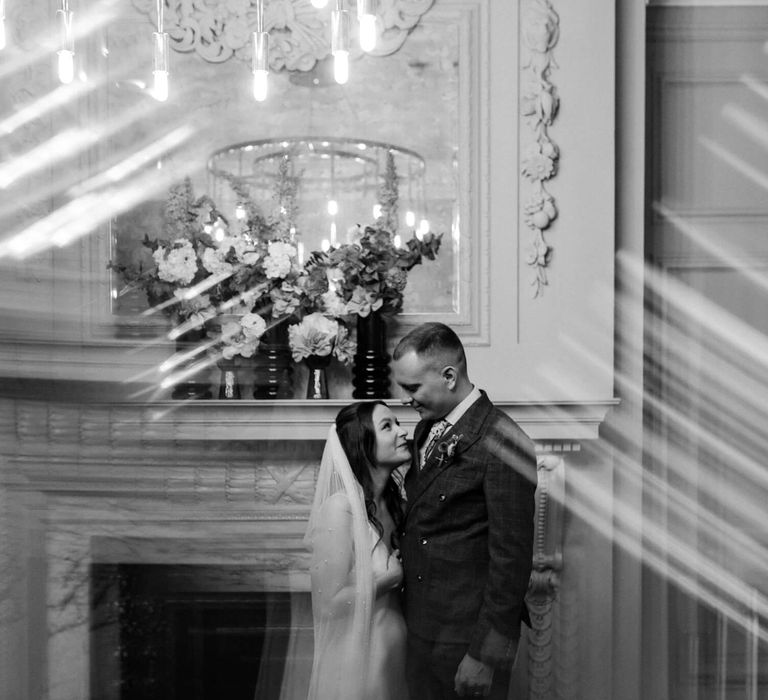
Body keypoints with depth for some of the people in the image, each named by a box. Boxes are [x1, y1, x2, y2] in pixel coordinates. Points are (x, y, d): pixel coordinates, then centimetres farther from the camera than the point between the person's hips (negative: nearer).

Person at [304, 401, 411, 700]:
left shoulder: (392, 500, 2)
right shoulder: (341, 507, -20)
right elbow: (329, 603, -20)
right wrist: (392, 576, -14)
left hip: (392, 643, 7)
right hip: (357, 652, -7)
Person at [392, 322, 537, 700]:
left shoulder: (501, 442, -19)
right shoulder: (426, 429, 8)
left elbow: (512, 558, -18)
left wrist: (485, 656, -16)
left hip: (465, 636, -7)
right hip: (421, 627, 8)